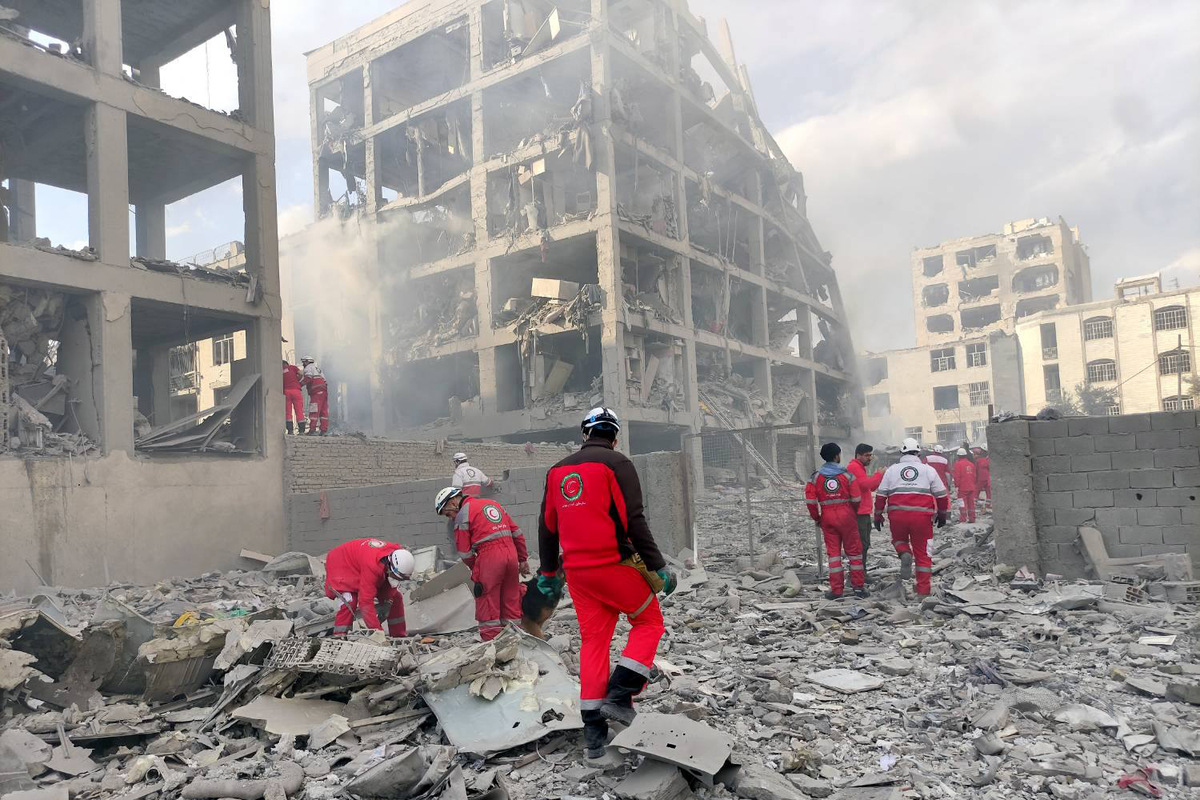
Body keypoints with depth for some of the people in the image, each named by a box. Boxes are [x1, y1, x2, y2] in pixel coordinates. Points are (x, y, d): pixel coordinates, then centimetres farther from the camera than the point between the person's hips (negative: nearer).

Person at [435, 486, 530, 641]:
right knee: (511, 600, 14)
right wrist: (523, 559, 23)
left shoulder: (463, 514, 1)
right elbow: (517, 533, 20)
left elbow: (464, 552, -1)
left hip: (489, 557, -7)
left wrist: (475, 568, 14)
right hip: (511, 553, 7)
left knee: (487, 604, 2)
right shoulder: (492, 504, 21)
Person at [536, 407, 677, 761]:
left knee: (593, 641, 12)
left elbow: (547, 526, 16)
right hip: (615, 565, -6)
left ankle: (594, 731, 13)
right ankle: (619, 696, 1)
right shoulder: (617, 463, -6)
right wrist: (658, 566, -9)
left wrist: (548, 573, 24)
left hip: (576, 570, 6)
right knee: (649, 622, 14)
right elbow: (634, 521, -14)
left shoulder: (558, 470, 12)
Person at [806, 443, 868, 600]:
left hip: (827, 517, 1)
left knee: (833, 552, 6)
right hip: (846, 516, -1)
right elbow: (856, 499, -5)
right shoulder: (847, 475, -2)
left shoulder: (816, 477, 1)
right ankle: (858, 586, 13)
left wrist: (816, 518, 8)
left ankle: (836, 589, 6)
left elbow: (810, 500, -5)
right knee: (854, 550, 9)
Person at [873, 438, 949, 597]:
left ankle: (905, 554, -6)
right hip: (922, 516, 0)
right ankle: (923, 590, 10)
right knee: (922, 553, 10)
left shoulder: (892, 469, 10)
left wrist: (878, 516, 17)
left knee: (898, 540, 26)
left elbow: (880, 495, 9)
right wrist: (942, 515, 24)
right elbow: (942, 494, 11)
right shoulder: (928, 470, 9)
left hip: (897, 515, 1)